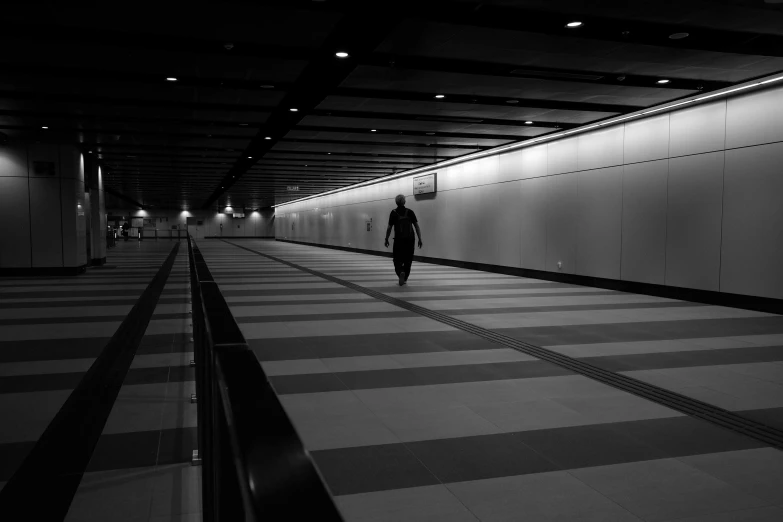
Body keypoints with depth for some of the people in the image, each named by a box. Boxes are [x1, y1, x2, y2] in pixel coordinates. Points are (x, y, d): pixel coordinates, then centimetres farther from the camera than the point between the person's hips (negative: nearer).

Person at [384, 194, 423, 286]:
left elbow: (389, 227, -4)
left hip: (399, 240, -2)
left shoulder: (394, 213, -2)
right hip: (410, 240, 2)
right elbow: (416, 226, -1)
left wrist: (386, 239, 6)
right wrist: (420, 239, 2)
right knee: (408, 260, 13)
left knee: (398, 260, 5)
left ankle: (401, 272, -23)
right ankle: (404, 279, 16)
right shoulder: (410, 212, 3)